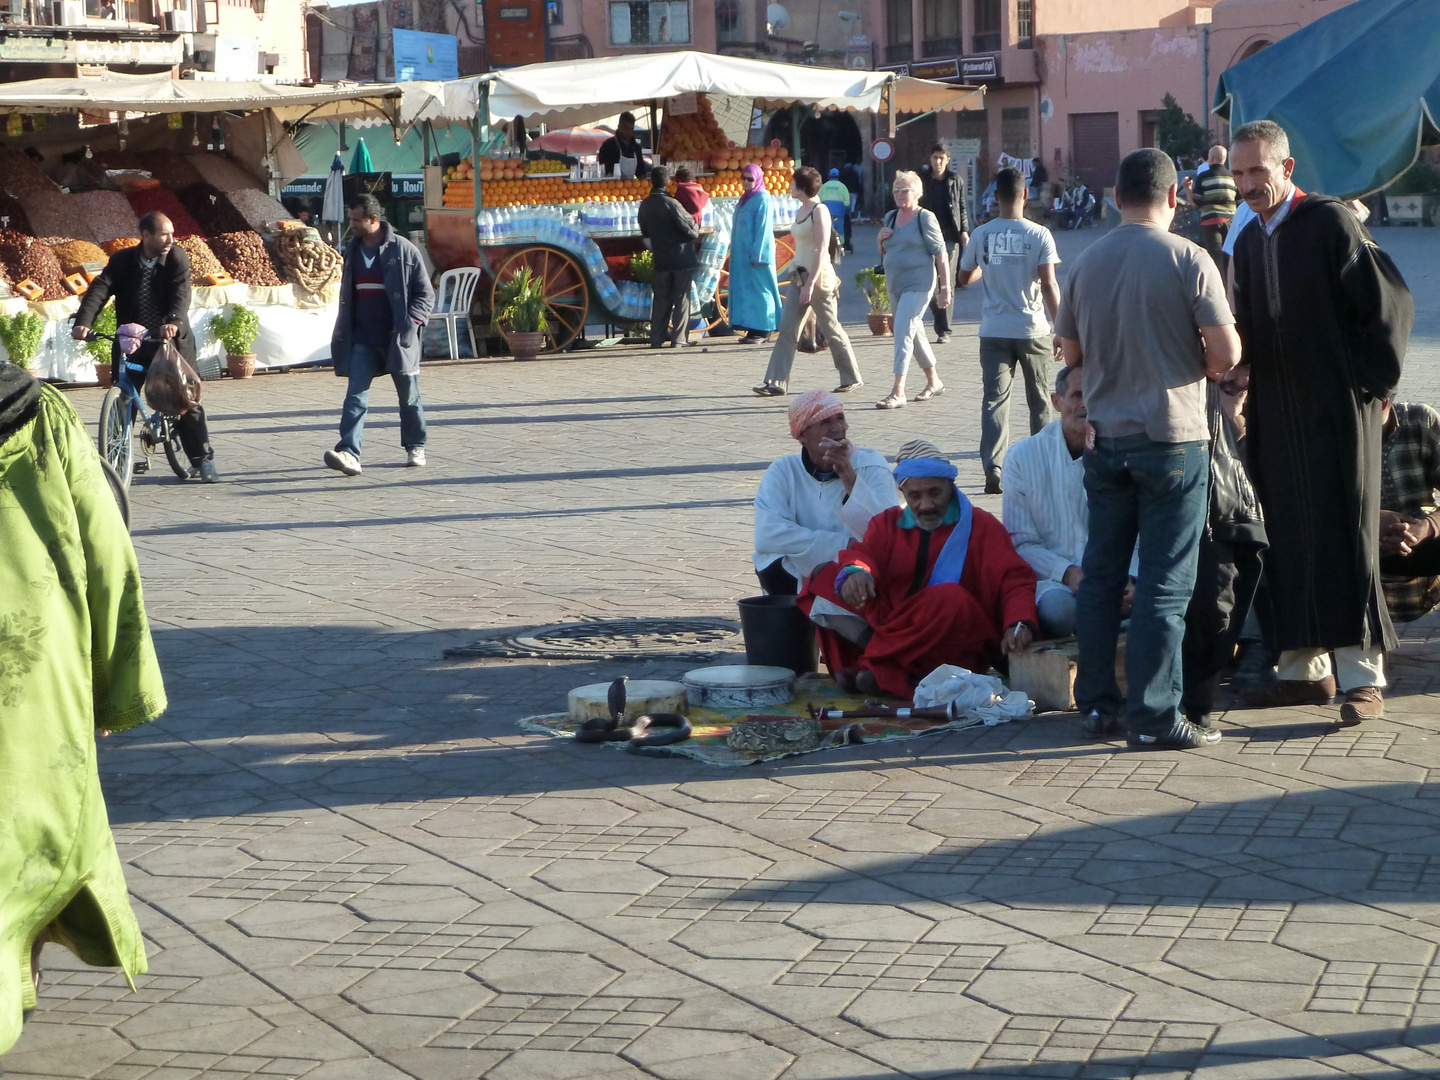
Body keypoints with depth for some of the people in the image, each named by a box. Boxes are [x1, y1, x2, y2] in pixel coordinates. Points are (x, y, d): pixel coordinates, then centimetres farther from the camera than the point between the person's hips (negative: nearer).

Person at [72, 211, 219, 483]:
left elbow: (181, 295, -23)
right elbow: (100, 289, -17)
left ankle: (203, 459, 10)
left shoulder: (177, 259, -8)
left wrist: (173, 322, -43)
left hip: (172, 341, -1)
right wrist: (83, 322, -35)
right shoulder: (122, 261, -5)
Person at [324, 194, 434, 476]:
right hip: (362, 339, 4)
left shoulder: (402, 249, -7)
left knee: (409, 397, 9)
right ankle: (349, 453, -20)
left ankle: (415, 448, 27)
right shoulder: (352, 251, 10)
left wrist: (411, 323, -15)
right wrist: (342, 332, 13)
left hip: (396, 338, -4)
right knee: (356, 395, -10)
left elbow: (425, 294, -4)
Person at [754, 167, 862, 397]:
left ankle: (852, 378, 15)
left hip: (818, 276, -8)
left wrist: (810, 283, -23)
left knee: (831, 329, 1)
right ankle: (776, 382, -5)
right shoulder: (800, 210, 13)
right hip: (799, 276, 8)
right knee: (787, 330, -1)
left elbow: (822, 250, -19)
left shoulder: (819, 211, -14)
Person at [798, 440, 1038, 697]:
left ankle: (877, 668, -31)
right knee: (825, 577, -12)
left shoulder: (980, 525, 8)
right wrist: (856, 571, -27)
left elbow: (1015, 580, -2)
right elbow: (861, 553, -1)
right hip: (892, 624, 3)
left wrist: (1019, 623, -23)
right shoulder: (887, 522, 18)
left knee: (951, 597, -35)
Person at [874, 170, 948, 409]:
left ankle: (898, 392, -19)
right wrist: (881, 239, -2)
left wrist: (945, 288, -13)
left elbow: (940, 254, -10)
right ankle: (934, 382, 32)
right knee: (915, 334, 16)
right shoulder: (890, 217, 11)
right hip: (895, 284, 8)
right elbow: (885, 254, 21)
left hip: (918, 284, -8)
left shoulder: (925, 218, -9)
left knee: (903, 333, -16)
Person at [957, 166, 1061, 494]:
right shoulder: (1039, 235, -8)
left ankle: (993, 469, -15)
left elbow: (965, 277, 12)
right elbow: (1049, 285, -12)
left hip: (994, 331, 1)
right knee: (1039, 400, 15)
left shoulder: (980, 235, -1)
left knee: (994, 400, -1)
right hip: (1033, 330, -1)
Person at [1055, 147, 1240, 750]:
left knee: (1100, 572, 13)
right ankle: (1153, 716, -1)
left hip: (1105, 436, 5)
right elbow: (1226, 354, -13)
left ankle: (1096, 703, 19)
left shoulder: (1085, 264, 3)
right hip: (1172, 438, -4)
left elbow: (1071, 353, 12)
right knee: (1165, 582, -1)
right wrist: (1192, 366, 8)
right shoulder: (1188, 260, -11)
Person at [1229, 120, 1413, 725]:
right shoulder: (1249, 242, 13)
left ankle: (1362, 676, -6)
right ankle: (1306, 669, 15)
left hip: (1335, 409, -7)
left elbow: (1390, 303, -10)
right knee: (1289, 540, 8)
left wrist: (1370, 382, -8)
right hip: (1276, 414, 7)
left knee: (1345, 534, -7)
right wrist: (1243, 370, 2)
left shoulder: (1331, 222, -9)